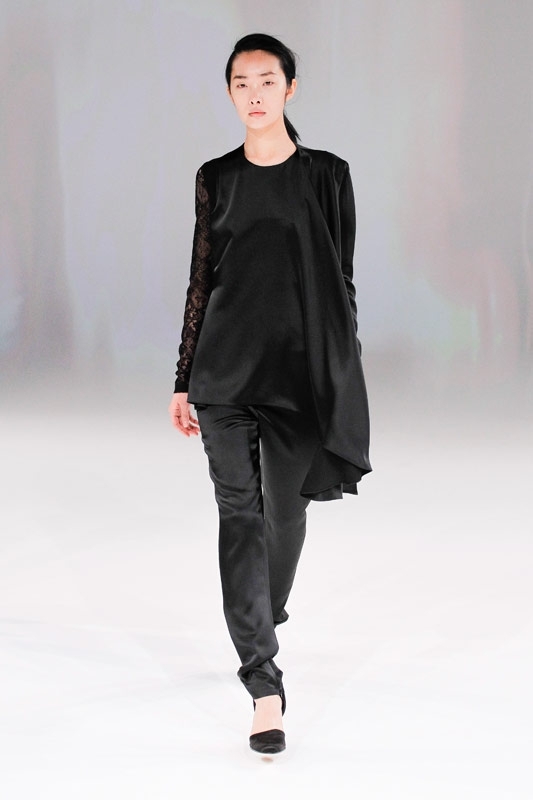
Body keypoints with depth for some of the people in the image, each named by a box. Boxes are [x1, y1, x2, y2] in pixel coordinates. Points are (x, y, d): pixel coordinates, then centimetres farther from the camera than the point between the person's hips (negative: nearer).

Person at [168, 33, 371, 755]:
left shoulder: (327, 176, 2)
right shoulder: (216, 178, 6)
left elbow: (342, 283, 3)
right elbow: (201, 282, 9)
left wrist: (343, 384, 0)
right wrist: (184, 381, 6)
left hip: (302, 368, 0)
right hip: (227, 367, 0)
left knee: (286, 510, 11)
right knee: (240, 512, -9)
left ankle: (264, 624, 40)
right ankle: (265, 684, -10)